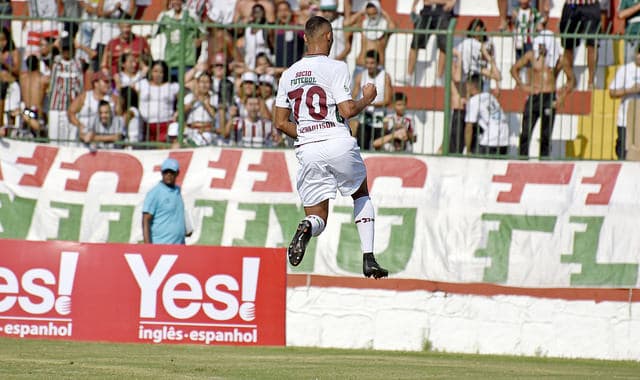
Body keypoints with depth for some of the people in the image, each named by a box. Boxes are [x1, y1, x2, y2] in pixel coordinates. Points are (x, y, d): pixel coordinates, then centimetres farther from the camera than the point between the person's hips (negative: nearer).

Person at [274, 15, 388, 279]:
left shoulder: (289, 74, 11)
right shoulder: (335, 68, -4)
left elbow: (281, 123, 12)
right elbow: (347, 111, -12)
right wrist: (367, 99, 7)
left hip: (307, 150, 3)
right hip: (340, 143, -3)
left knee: (318, 218, 9)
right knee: (362, 194, 24)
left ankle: (307, 228, -30)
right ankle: (368, 260, 14)